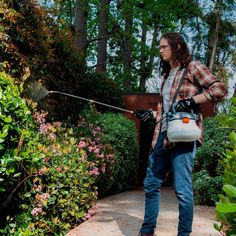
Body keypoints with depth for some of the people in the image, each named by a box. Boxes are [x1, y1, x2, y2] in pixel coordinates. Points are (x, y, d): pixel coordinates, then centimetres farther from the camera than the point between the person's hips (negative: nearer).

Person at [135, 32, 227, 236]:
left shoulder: (192, 67, -1)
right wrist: (152, 114, 13)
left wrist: (191, 101, -19)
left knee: (182, 189, -7)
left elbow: (220, 89, -11)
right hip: (162, 136, 8)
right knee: (151, 184, 12)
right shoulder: (167, 74, 21)